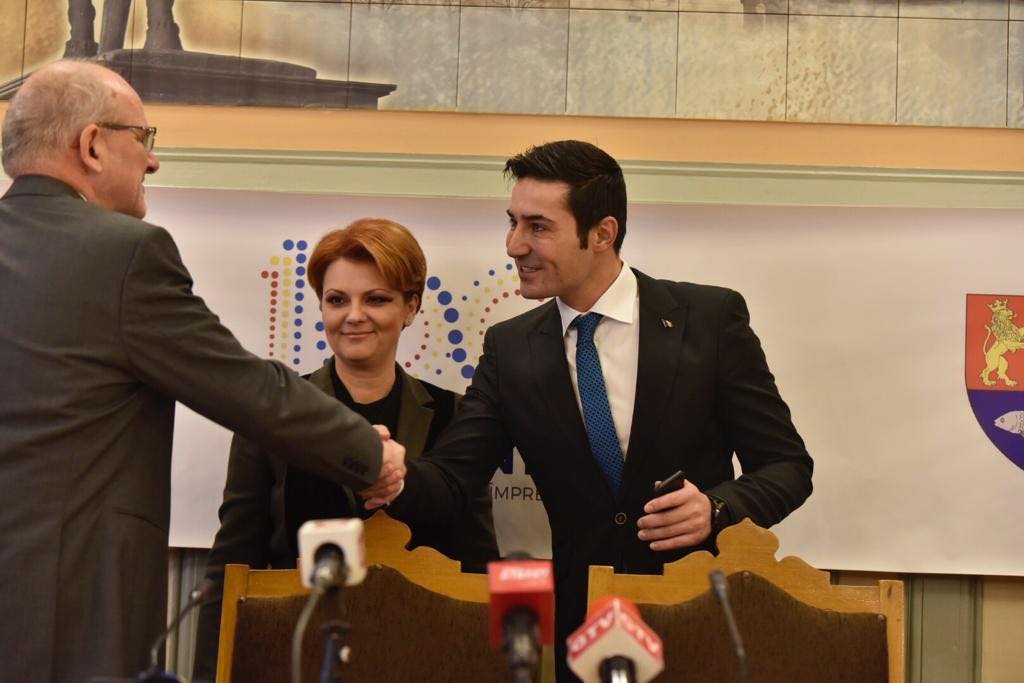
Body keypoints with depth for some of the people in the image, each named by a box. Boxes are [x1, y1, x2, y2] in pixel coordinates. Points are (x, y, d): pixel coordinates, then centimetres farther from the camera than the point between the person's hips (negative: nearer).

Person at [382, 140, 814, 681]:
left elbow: (788, 465, -6)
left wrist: (717, 508, -25)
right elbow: (450, 479, -7)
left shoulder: (711, 317, -9)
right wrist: (393, 477, -28)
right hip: (579, 622, 2)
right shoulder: (509, 348, 0)